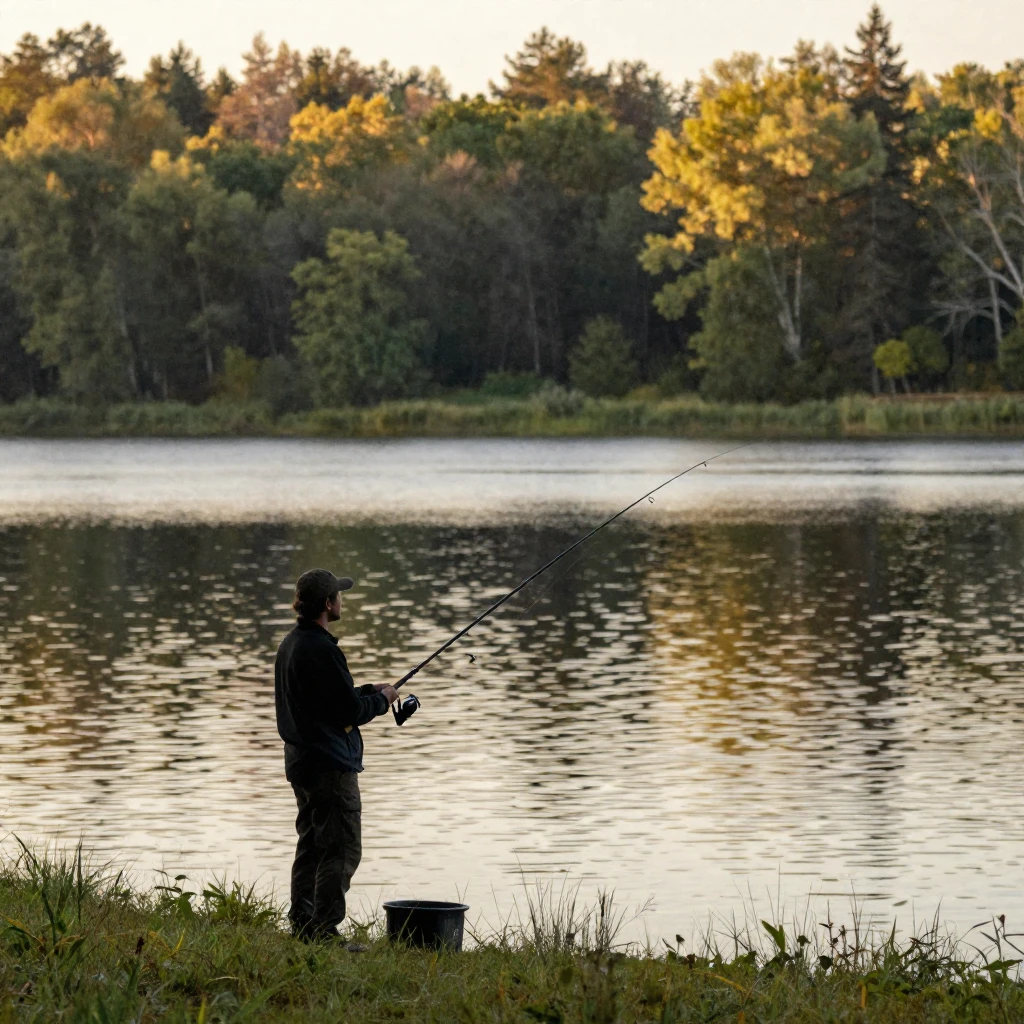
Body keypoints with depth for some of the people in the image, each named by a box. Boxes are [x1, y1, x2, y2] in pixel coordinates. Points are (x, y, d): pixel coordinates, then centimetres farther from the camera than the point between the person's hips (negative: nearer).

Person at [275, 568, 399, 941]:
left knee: (311, 846, 16)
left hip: (302, 763, 10)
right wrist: (381, 699, 0)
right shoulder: (321, 650, -20)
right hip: (331, 766, -10)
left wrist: (367, 691, 16)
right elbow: (351, 712, -18)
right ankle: (323, 932, -8)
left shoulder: (291, 644, 11)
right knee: (341, 850, -7)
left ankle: (302, 925, 20)